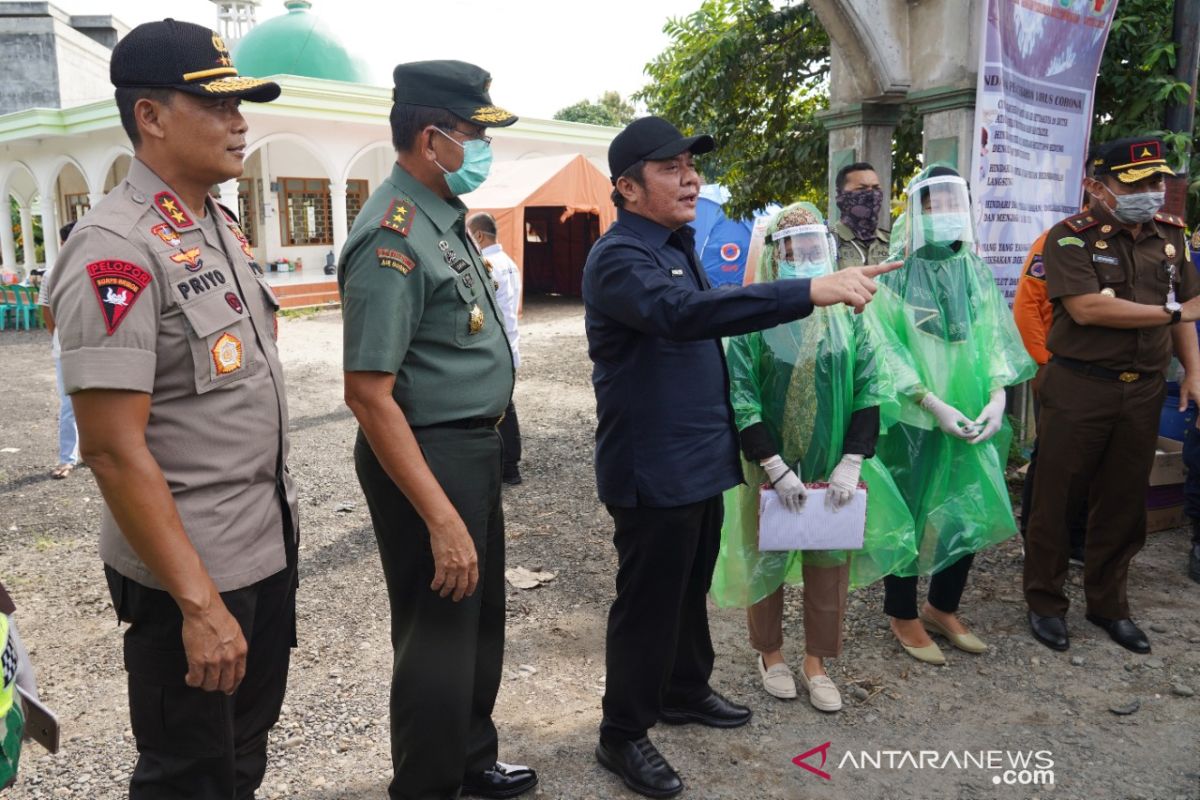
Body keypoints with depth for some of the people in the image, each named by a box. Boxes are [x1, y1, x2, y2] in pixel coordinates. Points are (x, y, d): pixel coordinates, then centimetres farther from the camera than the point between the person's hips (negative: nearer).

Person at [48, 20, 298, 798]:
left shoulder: (223, 229, 8)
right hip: (194, 572, -7)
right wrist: (198, 603, -22)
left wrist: (277, 525, 16)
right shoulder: (117, 250, -18)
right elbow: (114, 449, -22)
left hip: (269, 550, 8)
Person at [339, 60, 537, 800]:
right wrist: (441, 518, -27)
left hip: (475, 447, 10)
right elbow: (370, 394, -26)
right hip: (428, 456, -10)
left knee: (482, 620, 23)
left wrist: (482, 454, 17)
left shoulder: (446, 216, 9)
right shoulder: (393, 238, -21)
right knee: (438, 635, 6)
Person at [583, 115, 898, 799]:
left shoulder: (678, 245, 12)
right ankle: (623, 735, 22)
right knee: (648, 602, 4)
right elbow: (685, 313, -38)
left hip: (702, 459, 9)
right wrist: (810, 292, -43)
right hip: (653, 470, -9)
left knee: (691, 588, 22)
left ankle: (686, 690, 42)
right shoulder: (619, 258, -19)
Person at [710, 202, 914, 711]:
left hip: (833, 466, 3)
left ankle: (816, 663, 30)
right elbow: (740, 398, -14)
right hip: (768, 466, -2)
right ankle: (770, 654, 34)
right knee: (766, 560, 12)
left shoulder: (845, 314, -1)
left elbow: (870, 391, -2)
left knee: (830, 564, 10)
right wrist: (775, 466, -19)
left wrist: (852, 462, -11)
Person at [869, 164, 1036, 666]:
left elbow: (994, 338, 6)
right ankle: (903, 615, 24)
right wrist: (933, 404, -18)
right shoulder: (895, 272, -8)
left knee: (968, 513, 10)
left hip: (971, 419, 5)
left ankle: (942, 609, 30)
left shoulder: (975, 270, 7)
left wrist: (996, 397, -9)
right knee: (909, 516, 5)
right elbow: (887, 347, -13)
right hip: (912, 418, -5)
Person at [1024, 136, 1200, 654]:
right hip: (1079, 389, -5)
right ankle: (1045, 602, 20)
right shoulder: (1071, 237, -10)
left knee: (1123, 503, 14)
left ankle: (1108, 603, 30)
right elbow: (1086, 308, -22)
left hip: (1144, 391, 6)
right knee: (1054, 497, 3)